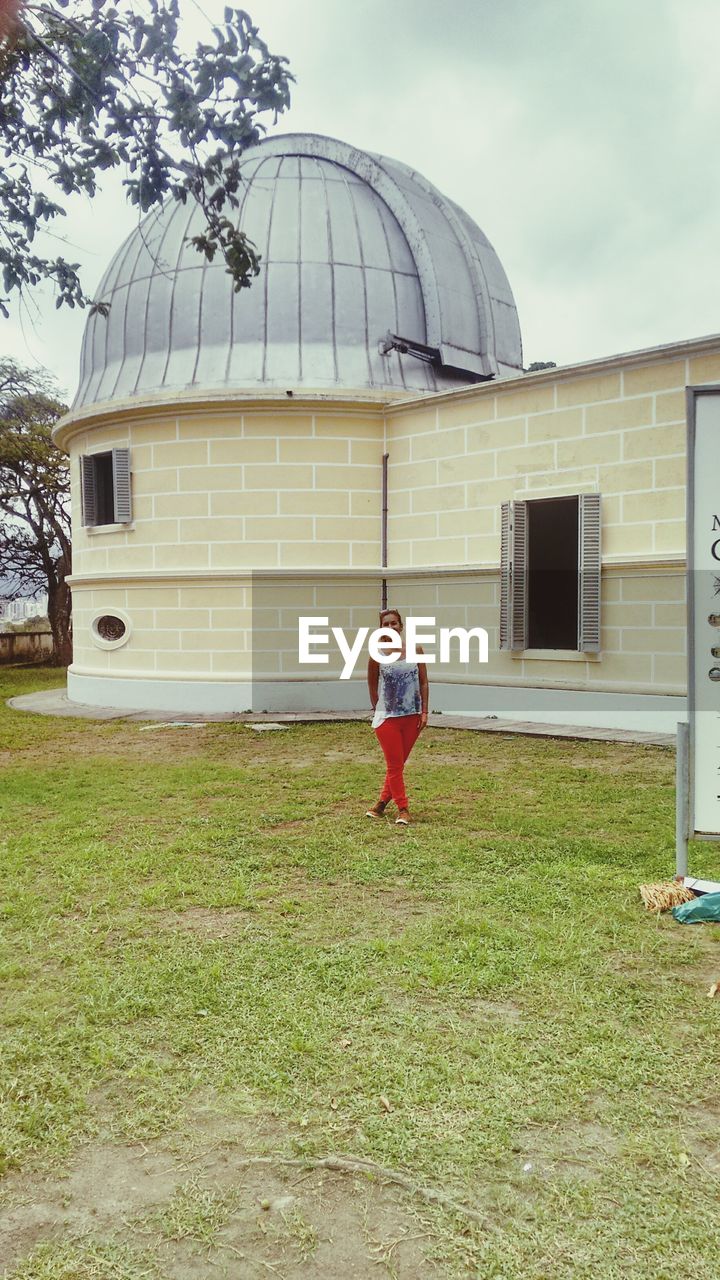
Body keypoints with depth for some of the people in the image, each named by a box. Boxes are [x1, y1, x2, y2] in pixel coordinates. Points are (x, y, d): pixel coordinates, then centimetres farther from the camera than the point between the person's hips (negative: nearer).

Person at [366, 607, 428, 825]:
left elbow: (423, 682, 4)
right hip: (387, 717, -3)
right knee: (394, 764, 0)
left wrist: (424, 712, 0)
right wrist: (378, 710, 4)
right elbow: (372, 685, 5)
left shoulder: (415, 650, 0)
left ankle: (383, 802, 27)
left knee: (398, 763, 12)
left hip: (412, 716, 3)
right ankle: (402, 809, 9)